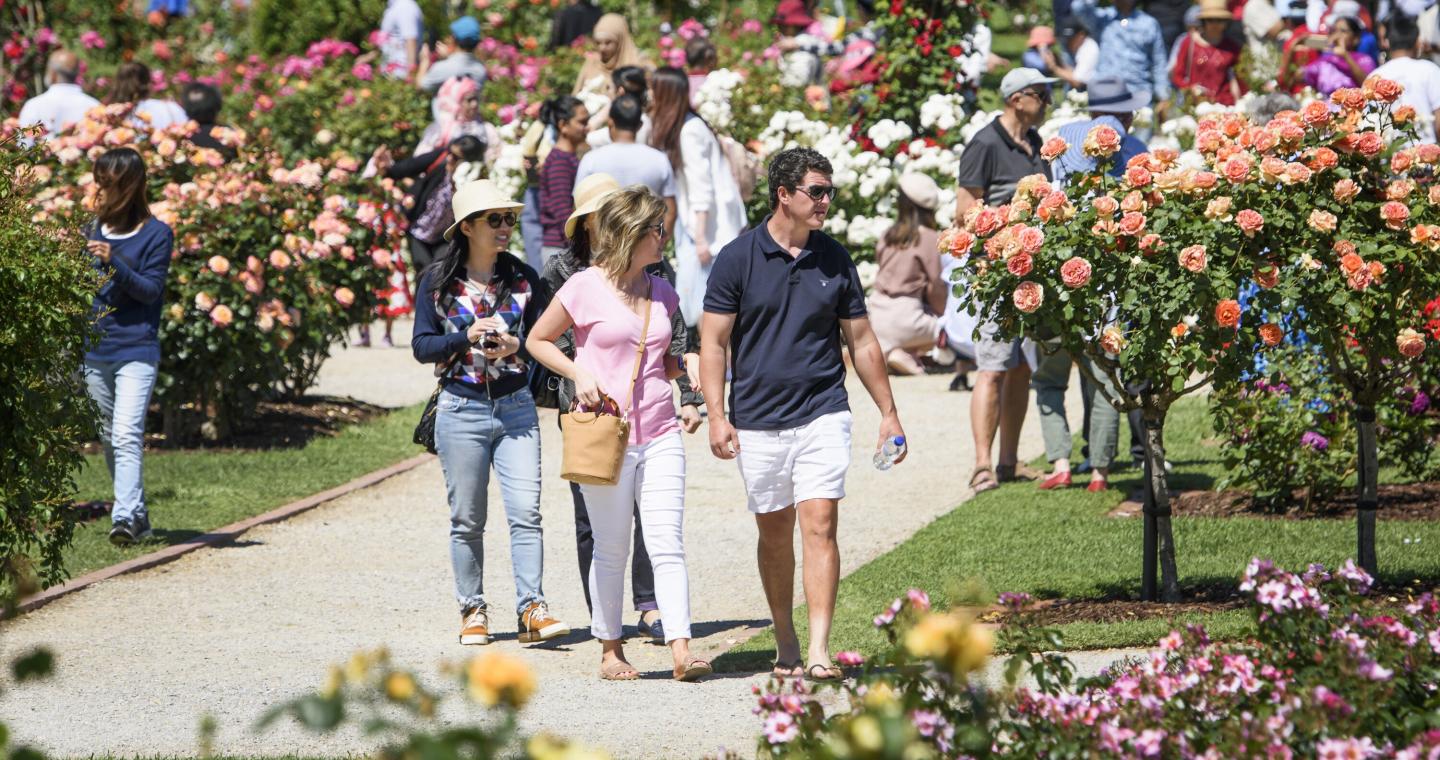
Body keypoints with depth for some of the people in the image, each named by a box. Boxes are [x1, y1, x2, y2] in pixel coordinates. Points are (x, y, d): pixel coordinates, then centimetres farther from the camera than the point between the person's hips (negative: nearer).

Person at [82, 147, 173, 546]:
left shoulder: (156, 234, -4)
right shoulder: (95, 230, 11)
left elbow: (151, 289, -11)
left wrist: (114, 262, -22)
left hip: (136, 351, -6)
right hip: (95, 352, 6)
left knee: (126, 436, -18)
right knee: (109, 439, 11)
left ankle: (125, 517, -26)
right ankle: (138, 514, 22)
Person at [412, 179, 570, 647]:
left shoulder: (524, 279, 7)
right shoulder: (439, 282, 2)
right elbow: (422, 346, -1)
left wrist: (516, 346, -14)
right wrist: (466, 338, -17)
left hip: (516, 410, 1)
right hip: (461, 411, -1)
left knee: (526, 512, -10)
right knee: (467, 519, 4)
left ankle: (532, 609, -11)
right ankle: (472, 611, 14)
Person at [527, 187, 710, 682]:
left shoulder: (661, 293, 12)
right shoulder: (585, 288, -4)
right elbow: (538, 340, 5)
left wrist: (686, 367, 3)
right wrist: (578, 373, -10)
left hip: (659, 433, 4)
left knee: (667, 544, -6)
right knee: (611, 550, 4)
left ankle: (681, 651, -13)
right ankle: (610, 651, 17)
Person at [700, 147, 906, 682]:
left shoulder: (835, 260, 6)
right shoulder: (739, 258, -2)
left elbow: (861, 341, 14)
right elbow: (714, 342, -1)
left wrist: (888, 412, 14)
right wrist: (716, 415, -10)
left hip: (822, 416, 1)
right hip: (758, 422, -1)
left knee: (819, 527, -11)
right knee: (774, 534, 10)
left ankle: (819, 651, -16)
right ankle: (785, 643, 24)